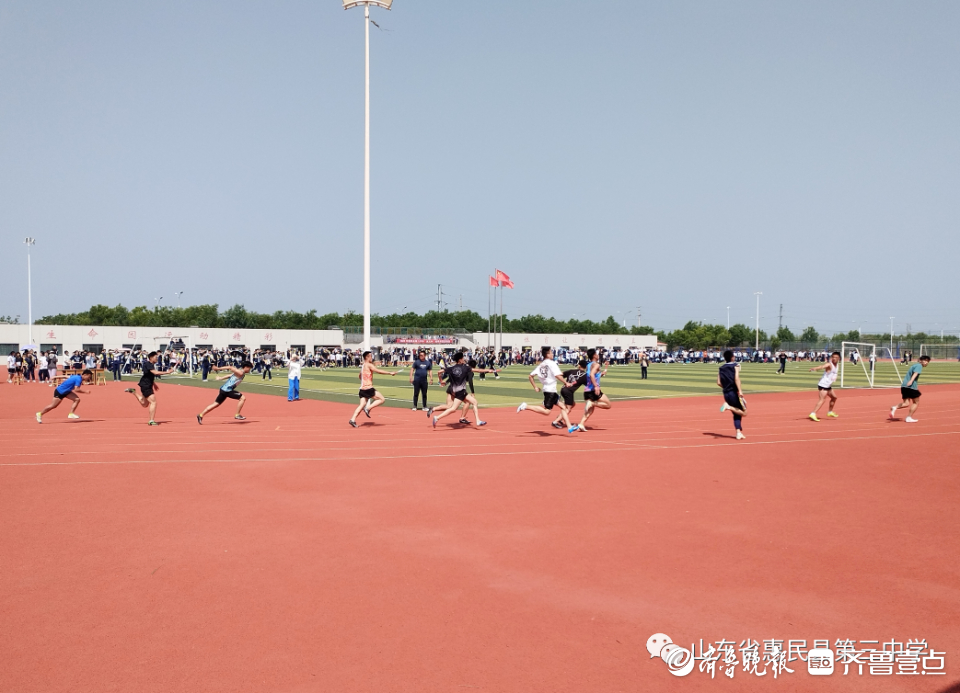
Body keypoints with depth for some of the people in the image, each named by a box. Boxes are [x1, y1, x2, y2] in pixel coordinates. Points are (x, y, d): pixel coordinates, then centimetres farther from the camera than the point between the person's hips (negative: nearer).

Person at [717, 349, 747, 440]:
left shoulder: (721, 368, 11)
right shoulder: (735, 365, -3)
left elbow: (719, 383, 6)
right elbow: (736, 378, -18)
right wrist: (740, 390, -23)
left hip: (726, 394, 6)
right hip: (734, 393, -6)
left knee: (736, 415, 15)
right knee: (744, 412, 1)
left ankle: (738, 433, 6)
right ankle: (729, 407, -19)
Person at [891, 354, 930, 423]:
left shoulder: (915, 365, 25)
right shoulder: (919, 366, -3)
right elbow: (915, 373, -21)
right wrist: (911, 381, -36)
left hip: (904, 386, 8)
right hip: (911, 386, -8)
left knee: (906, 403, 4)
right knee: (916, 402, 9)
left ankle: (895, 407, -22)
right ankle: (909, 417, 9)